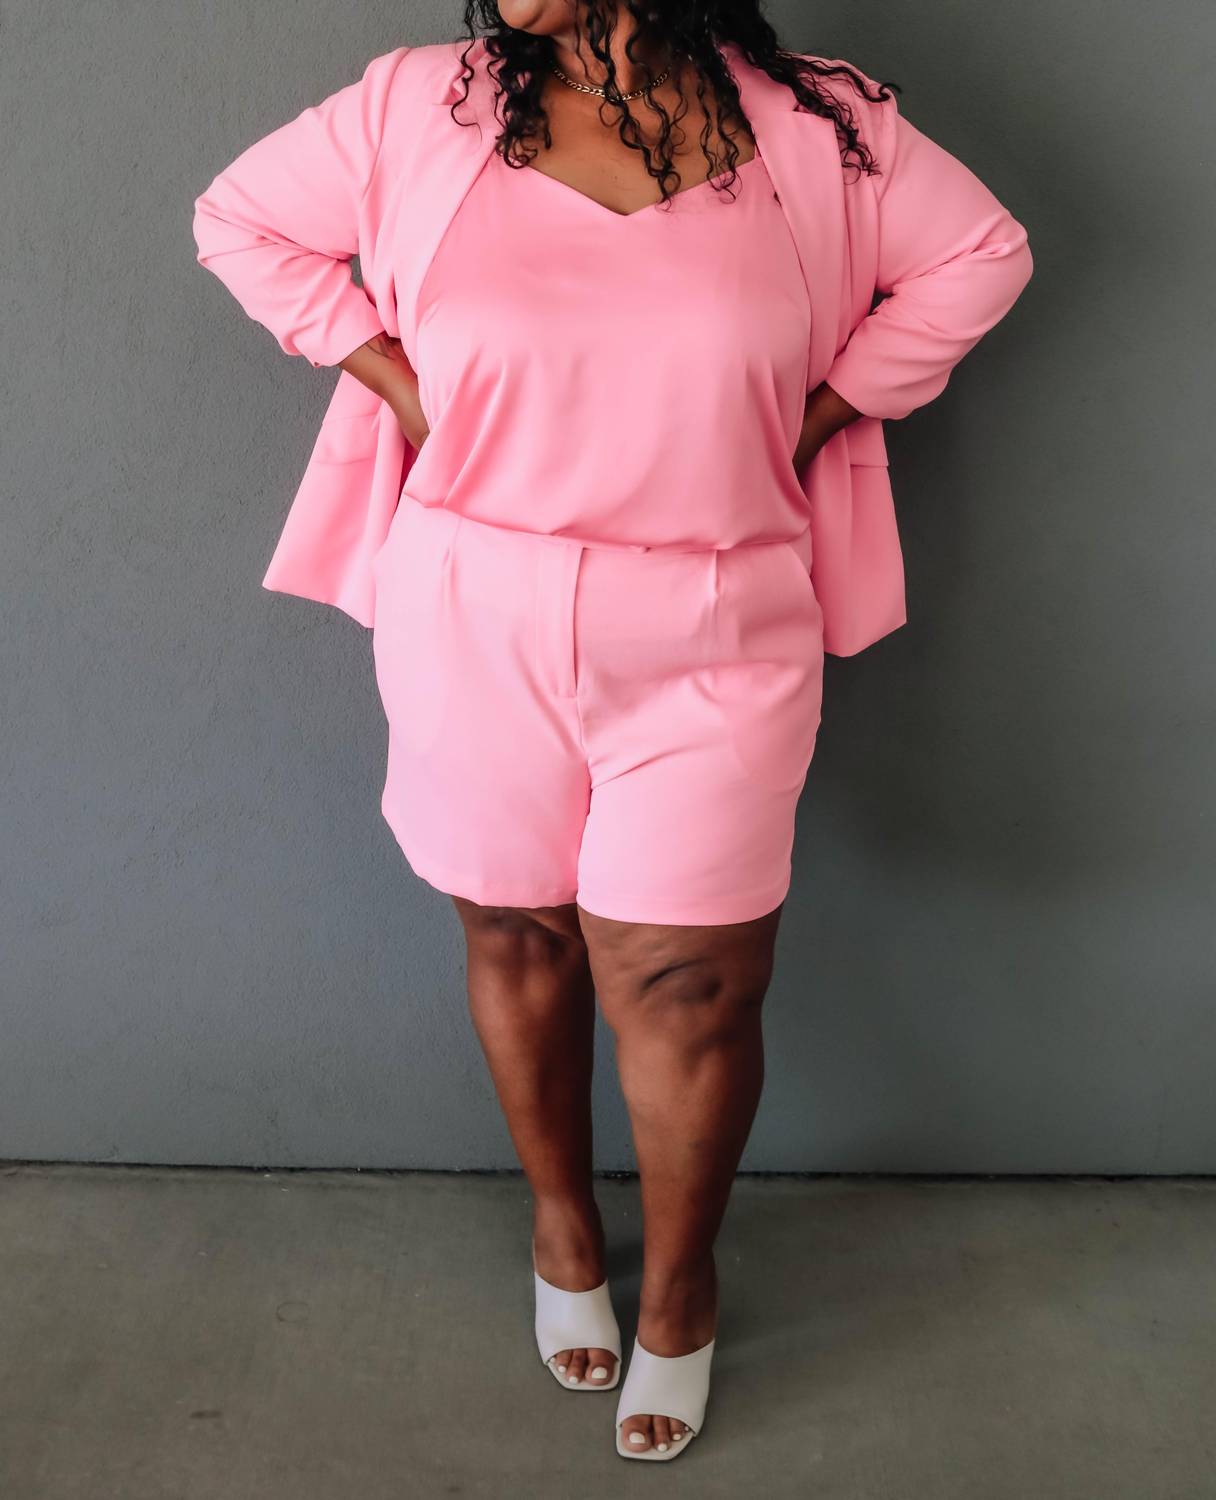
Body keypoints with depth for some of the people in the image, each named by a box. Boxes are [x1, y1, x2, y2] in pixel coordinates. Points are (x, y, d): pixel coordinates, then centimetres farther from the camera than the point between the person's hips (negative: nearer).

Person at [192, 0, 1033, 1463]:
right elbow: (239, 216, 11)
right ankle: (559, 1220, 43)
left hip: (715, 646, -1)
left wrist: (821, 414, 1)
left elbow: (978, 251, 10)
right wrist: (396, 384, 1)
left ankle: (679, 1287, 31)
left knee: (682, 985, 4)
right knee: (518, 937, 15)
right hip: (475, 626, 2)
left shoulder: (814, 125, -2)